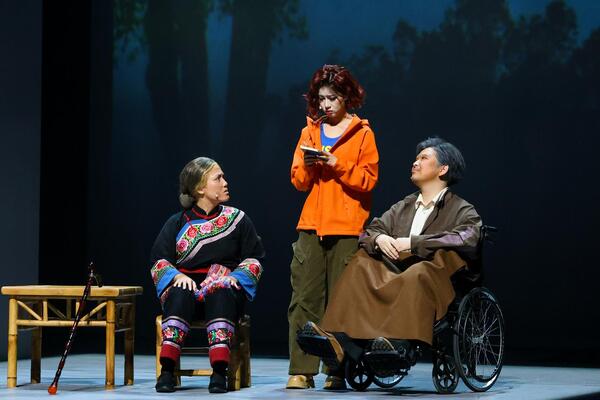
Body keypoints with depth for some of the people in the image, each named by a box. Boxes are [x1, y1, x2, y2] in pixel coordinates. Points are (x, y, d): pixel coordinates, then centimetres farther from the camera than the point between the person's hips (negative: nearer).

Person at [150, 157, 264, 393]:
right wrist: (177, 276, -13)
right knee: (179, 294, -36)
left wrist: (235, 277, -8)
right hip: (187, 286, 0)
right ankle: (167, 369, -43)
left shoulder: (237, 219, 13)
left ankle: (219, 371, -46)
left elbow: (253, 260, 12)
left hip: (225, 291, 0)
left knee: (221, 294, -37)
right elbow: (159, 262, 8)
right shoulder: (177, 223, 11)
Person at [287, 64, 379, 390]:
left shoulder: (362, 133, 6)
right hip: (311, 225, 3)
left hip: (346, 228, -3)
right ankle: (302, 370, -6)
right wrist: (308, 166, -6)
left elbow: (368, 179, -3)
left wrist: (336, 164, -14)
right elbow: (298, 181, 14)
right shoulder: (309, 132, 17)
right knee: (305, 297, -5)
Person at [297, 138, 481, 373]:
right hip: (395, 279, 5)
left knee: (419, 273, -37)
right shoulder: (403, 207, 26)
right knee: (360, 265, -20)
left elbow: (467, 239, -15)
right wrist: (379, 238, -8)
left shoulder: (463, 211, 7)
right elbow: (369, 232, 18)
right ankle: (338, 338, -38)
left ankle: (400, 343, -54)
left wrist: (412, 243, -18)